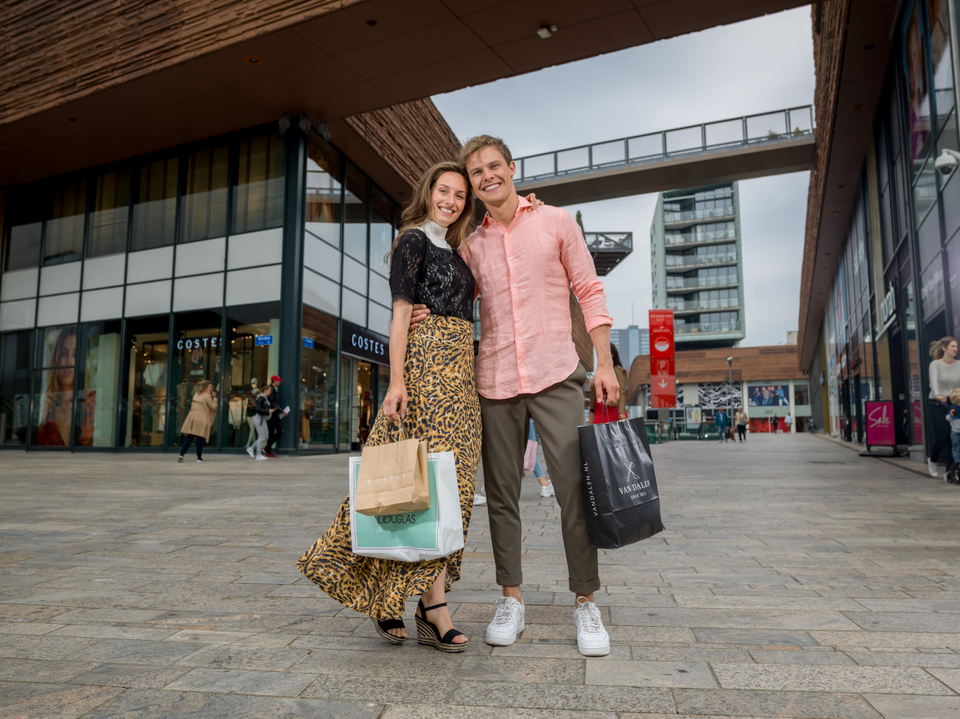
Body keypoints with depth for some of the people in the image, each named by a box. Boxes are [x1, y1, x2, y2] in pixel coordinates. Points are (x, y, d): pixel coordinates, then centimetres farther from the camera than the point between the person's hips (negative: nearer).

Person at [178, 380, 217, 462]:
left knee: (189, 438, 4)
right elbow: (214, 408, -4)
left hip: (192, 418, 7)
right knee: (200, 438, 0)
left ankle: (181, 455, -6)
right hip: (202, 419, -6)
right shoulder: (207, 396, -6)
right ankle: (199, 457, 4)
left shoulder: (196, 394, 16)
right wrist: (214, 398, 6)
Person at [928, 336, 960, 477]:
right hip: (938, 404, -3)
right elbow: (934, 381, -21)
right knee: (941, 438, -6)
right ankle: (932, 460, 23)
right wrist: (937, 395, -38)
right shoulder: (935, 364, -4)